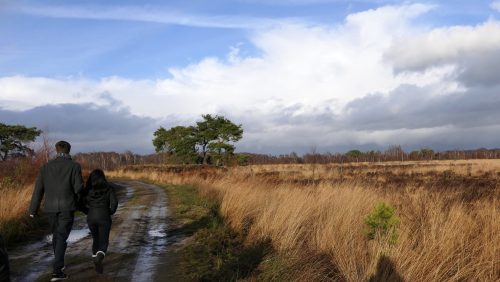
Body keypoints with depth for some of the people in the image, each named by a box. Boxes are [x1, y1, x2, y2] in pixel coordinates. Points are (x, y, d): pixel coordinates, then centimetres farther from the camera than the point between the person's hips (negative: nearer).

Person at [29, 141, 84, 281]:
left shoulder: (46, 167, 4)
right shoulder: (74, 166, -6)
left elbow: (38, 189, 4)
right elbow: (79, 187, -9)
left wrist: (33, 209, 9)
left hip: (51, 208, 4)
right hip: (67, 207, -4)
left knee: (56, 234, 21)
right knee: (62, 237, -3)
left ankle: (59, 262, 38)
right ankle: (57, 271, -12)